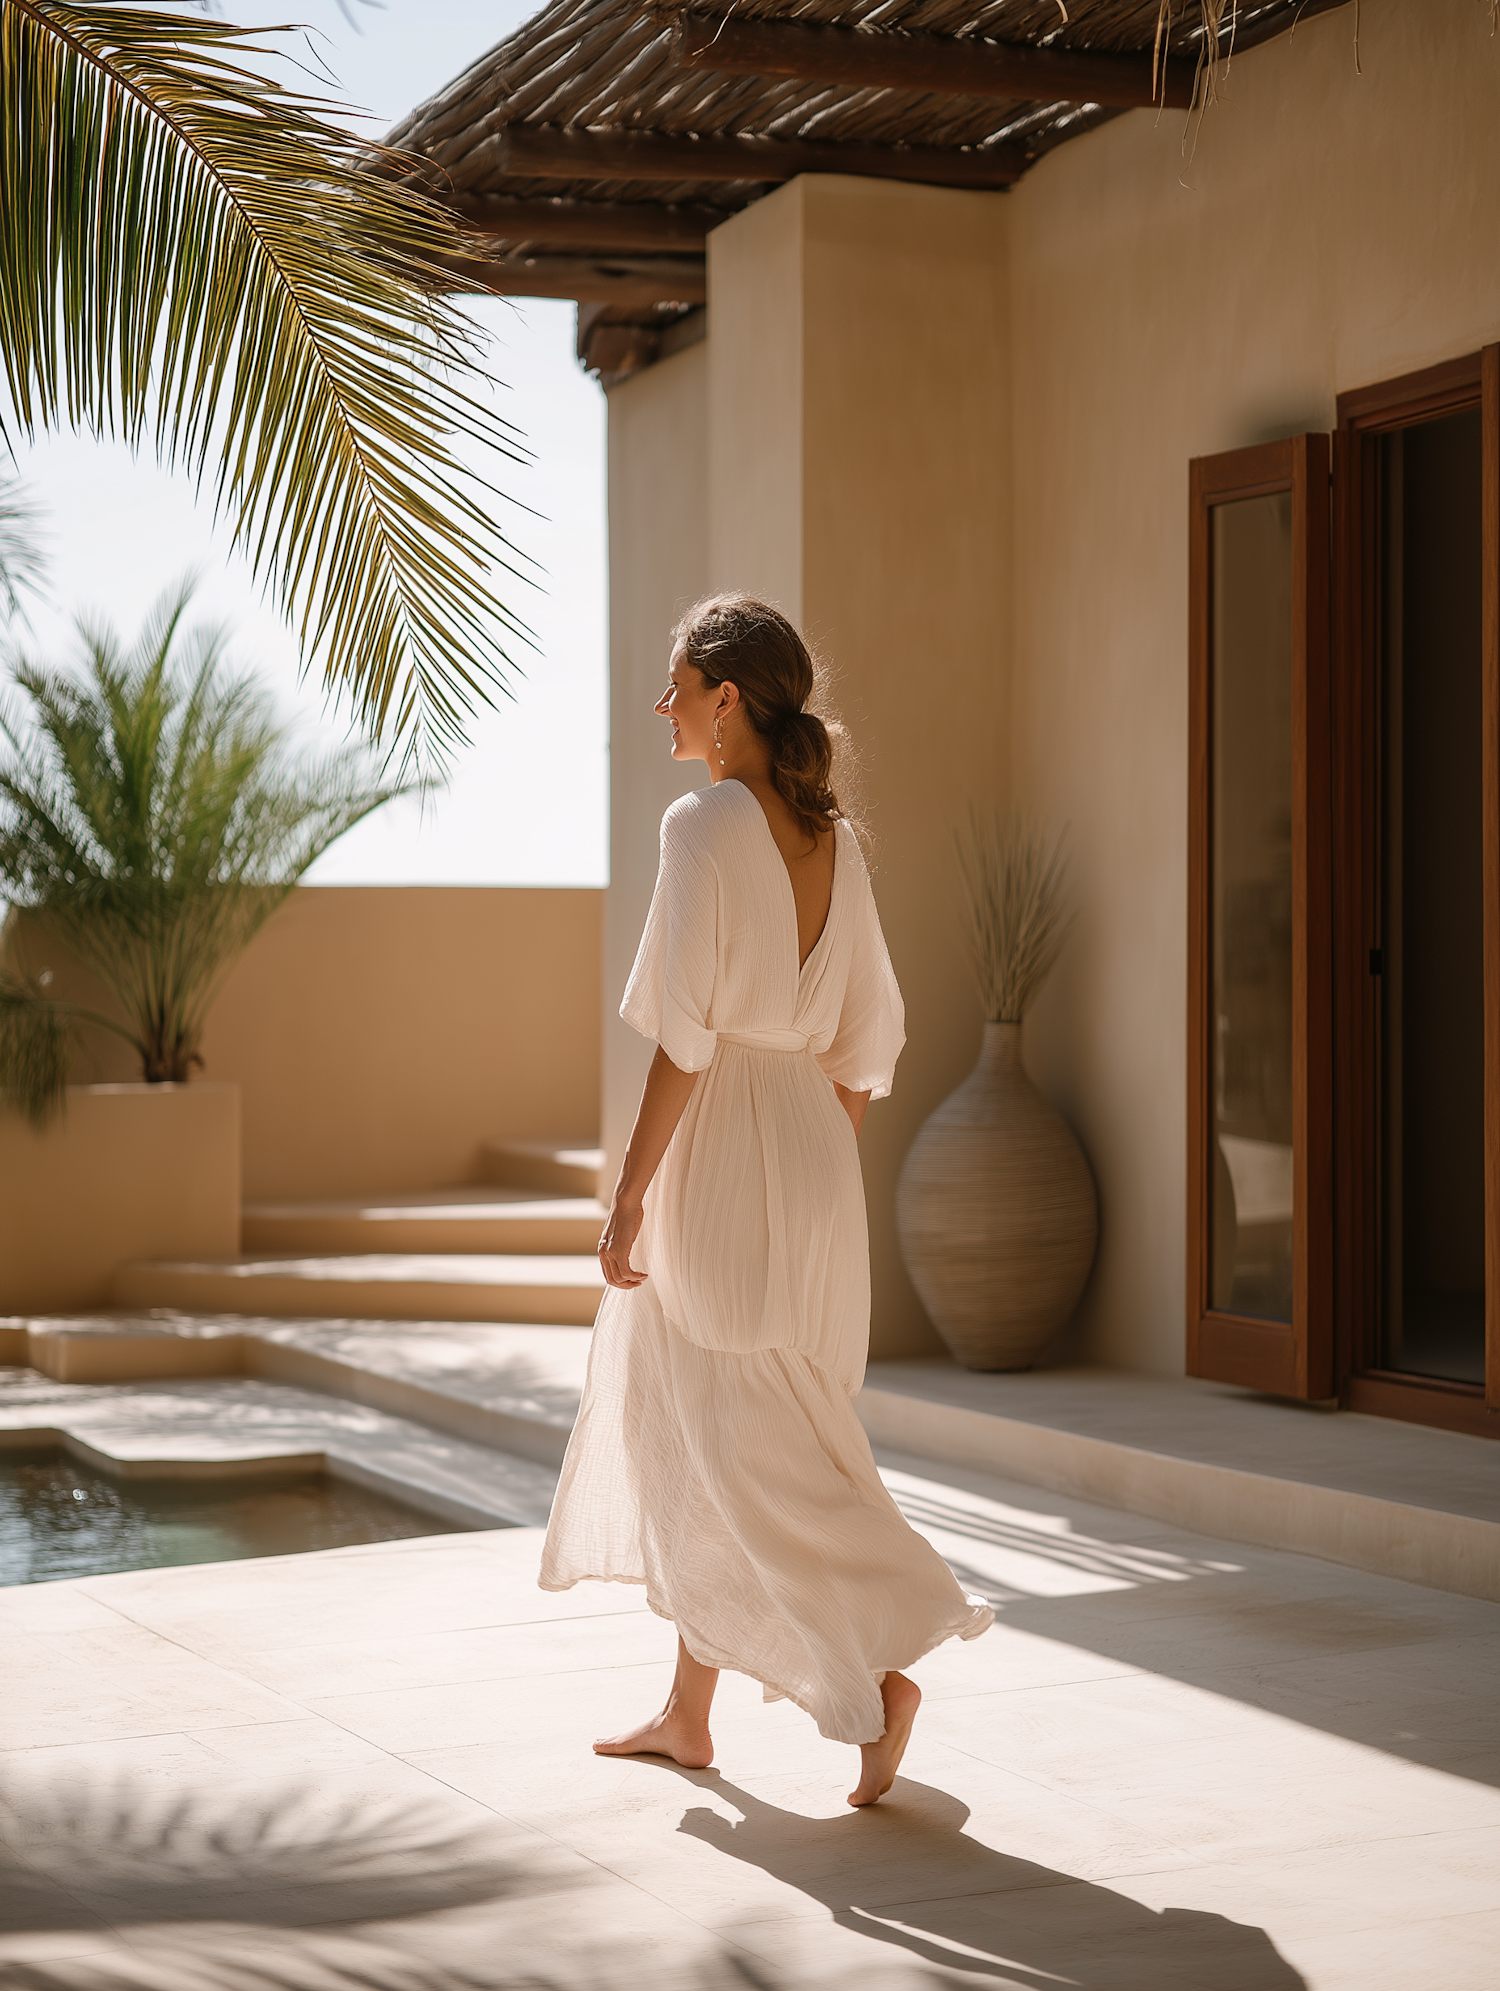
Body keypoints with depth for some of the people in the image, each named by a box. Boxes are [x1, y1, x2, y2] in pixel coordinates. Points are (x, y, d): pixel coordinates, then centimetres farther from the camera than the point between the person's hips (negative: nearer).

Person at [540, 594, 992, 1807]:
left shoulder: (705, 824, -14)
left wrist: (630, 1196, -14)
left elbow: (685, 1035, -18)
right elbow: (868, 1040, 12)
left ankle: (878, 1677, -8)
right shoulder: (831, 838, 9)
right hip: (812, 1149, 8)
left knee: (742, 1449, -1)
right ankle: (688, 1716, 25)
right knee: (692, 1442, 16)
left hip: (724, 1155, -8)